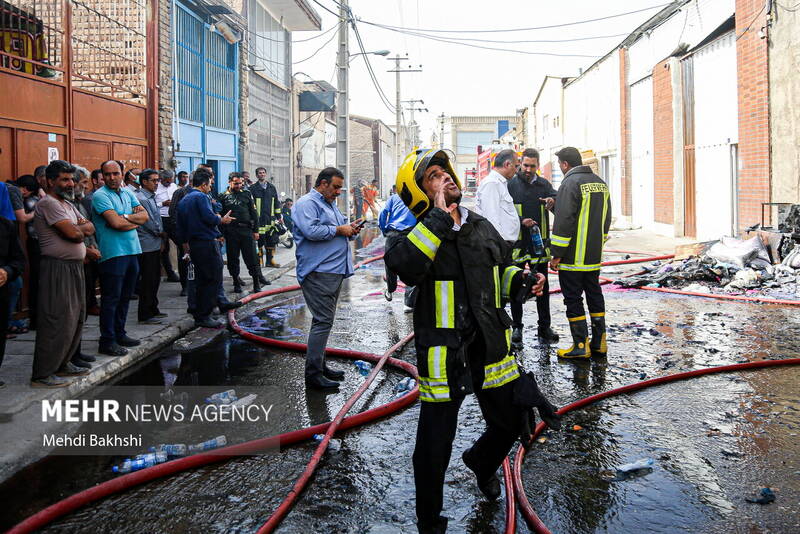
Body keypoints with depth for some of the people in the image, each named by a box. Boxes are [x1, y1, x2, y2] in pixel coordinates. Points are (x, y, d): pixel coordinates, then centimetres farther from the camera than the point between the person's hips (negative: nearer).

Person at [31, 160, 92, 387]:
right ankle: (41, 375, -1)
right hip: (58, 268, -10)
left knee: (76, 318, 15)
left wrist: (79, 228, -9)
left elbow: (90, 228, 11)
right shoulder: (48, 203, -12)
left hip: (75, 267, 10)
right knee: (56, 322, -8)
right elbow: (73, 233, -21)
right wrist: (83, 226, 0)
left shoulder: (67, 204, 18)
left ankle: (62, 364, 26)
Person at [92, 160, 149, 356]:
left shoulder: (128, 193, 14)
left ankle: (119, 334, 27)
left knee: (125, 296, 15)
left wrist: (125, 217, -10)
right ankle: (107, 341, 2)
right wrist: (135, 220, -3)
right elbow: (116, 223, -20)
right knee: (111, 298, -4)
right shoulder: (100, 196, -9)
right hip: (113, 253, -8)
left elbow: (144, 216, 6)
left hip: (132, 251, 8)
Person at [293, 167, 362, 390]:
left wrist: (350, 228, 9)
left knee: (324, 320, 15)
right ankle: (313, 374, -7)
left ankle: (320, 365, 24)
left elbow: (340, 225, 32)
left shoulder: (330, 204, 23)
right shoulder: (307, 203, -9)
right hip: (318, 273, -10)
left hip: (335, 271, 10)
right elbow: (310, 230, -24)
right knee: (322, 321, -11)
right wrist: (339, 230, -14)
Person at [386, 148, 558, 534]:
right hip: (442, 357, -5)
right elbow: (406, 266, -35)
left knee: (511, 423, 20)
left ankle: (481, 462, 55)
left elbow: (501, 270, 22)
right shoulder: (412, 236, -11)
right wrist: (440, 217, -28)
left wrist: (523, 280, 1)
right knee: (435, 448, 4)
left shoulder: (482, 227, 8)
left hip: (491, 350, 6)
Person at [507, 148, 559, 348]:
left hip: (540, 242, 3)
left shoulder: (544, 184, 9)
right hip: (517, 243, -3)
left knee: (542, 286, 9)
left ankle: (544, 327, 18)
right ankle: (516, 328, 13)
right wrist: (521, 222, -21)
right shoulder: (510, 184, 0)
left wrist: (553, 202, -25)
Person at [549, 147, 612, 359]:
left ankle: (581, 346, 2)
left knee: (573, 298, 0)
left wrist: (557, 254, -15)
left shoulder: (570, 184, -15)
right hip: (595, 256, 8)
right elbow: (606, 218, 19)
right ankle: (599, 343, 19)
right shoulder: (601, 183, 12)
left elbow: (563, 222, -20)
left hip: (573, 257, -8)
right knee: (595, 295, 15)